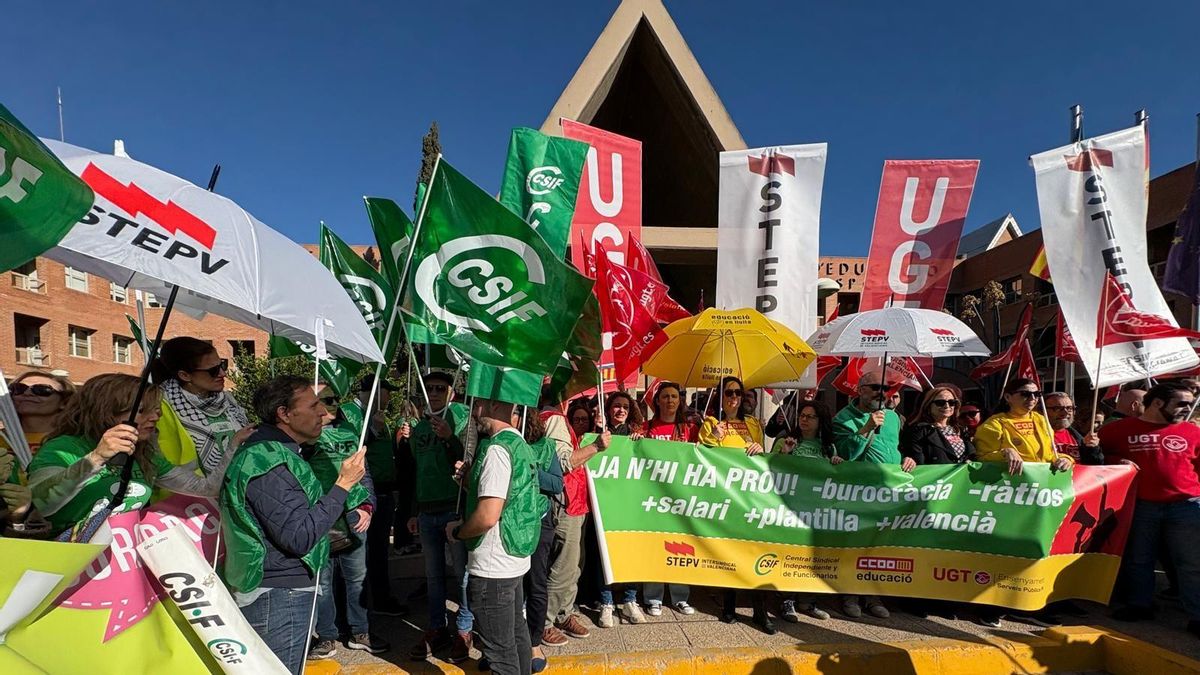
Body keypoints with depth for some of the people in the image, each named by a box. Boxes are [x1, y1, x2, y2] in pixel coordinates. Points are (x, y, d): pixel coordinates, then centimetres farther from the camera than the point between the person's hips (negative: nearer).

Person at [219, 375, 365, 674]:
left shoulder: (265, 451, 10)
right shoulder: (270, 465, -23)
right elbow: (300, 538, -27)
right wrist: (343, 484, -23)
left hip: (282, 593, 11)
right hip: (278, 597, -11)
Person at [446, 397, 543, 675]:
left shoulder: (497, 448, -20)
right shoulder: (520, 443, 9)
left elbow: (488, 516, -26)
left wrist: (457, 531, -8)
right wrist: (471, 477, 7)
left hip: (493, 566, -9)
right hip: (516, 558, 9)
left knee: (500, 648, 4)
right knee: (516, 634, 22)